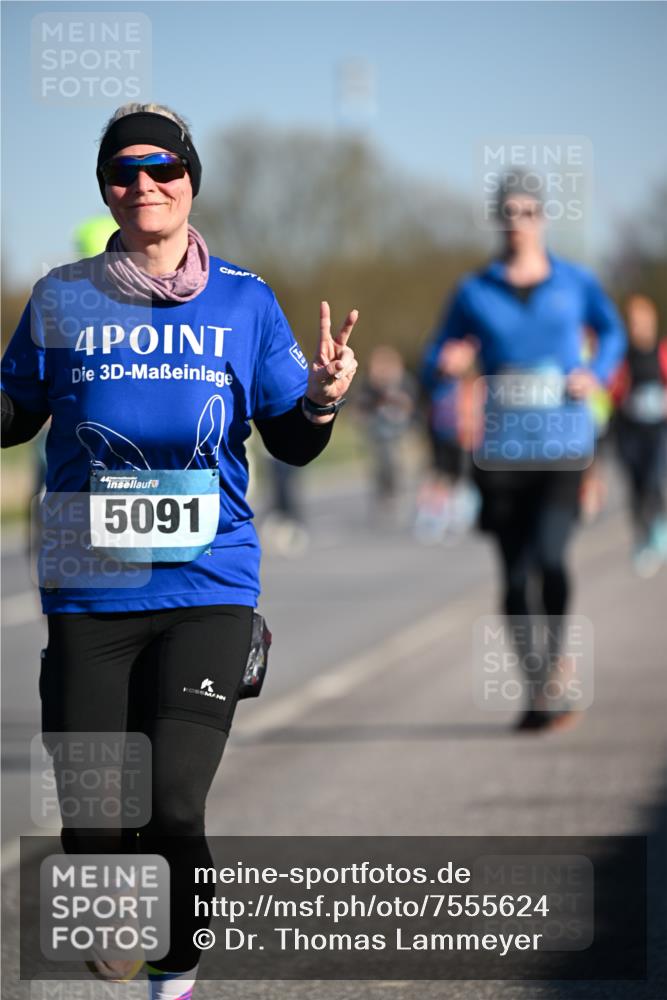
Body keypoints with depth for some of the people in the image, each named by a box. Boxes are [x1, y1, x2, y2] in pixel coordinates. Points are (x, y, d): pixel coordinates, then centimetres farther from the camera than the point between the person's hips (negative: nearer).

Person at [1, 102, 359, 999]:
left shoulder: (244, 303, 6)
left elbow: (291, 445, 8)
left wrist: (322, 400, -12)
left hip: (207, 589, -1)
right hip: (89, 591, 1)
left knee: (173, 811, -10)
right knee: (90, 822, -1)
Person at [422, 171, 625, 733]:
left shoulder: (575, 283, 4)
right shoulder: (475, 293, 4)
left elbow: (612, 331, 21)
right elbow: (438, 359, 9)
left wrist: (596, 374, 2)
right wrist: (449, 365, -15)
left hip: (565, 448, -1)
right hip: (502, 452, 2)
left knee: (549, 555, -22)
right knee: (515, 576, 4)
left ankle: (558, 657, 3)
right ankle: (538, 693, 19)